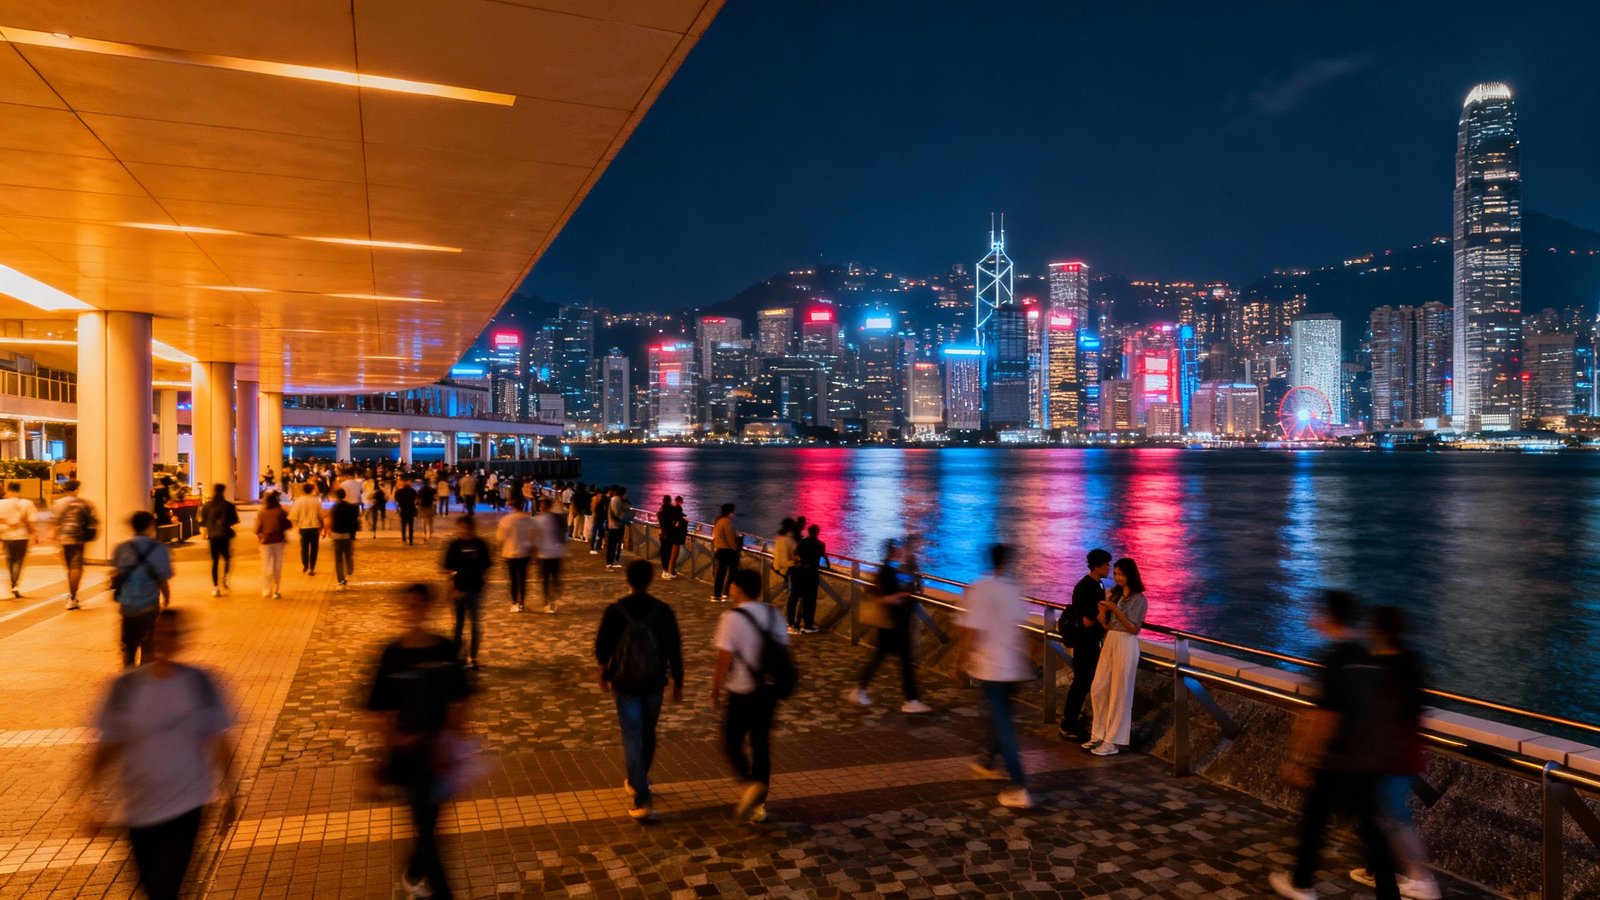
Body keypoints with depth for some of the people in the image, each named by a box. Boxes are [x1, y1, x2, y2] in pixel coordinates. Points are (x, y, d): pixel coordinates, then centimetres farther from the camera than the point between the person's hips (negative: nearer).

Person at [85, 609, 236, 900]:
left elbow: (217, 740, -1)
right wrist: (91, 791, -4)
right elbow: (108, 744, 2)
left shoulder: (199, 682, -8)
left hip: (184, 806, -3)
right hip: (139, 808, 3)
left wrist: (228, 790, 0)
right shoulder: (126, 686, -6)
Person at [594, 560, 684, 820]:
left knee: (632, 738, 1)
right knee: (648, 734, 21)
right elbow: (674, 650, -6)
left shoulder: (614, 611, -11)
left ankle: (642, 799, -6)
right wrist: (678, 683, 6)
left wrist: (604, 674, 17)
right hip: (654, 684, 2)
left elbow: (602, 647, -2)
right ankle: (638, 781, 41)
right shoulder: (663, 611, -9)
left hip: (625, 684, -2)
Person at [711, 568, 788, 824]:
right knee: (761, 745, 15)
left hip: (742, 694, -6)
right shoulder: (774, 616, 3)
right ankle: (757, 804, 23)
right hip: (769, 692, 6)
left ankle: (751, 784, -10)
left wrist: (715, 693, -3)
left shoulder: (732, 618, -16)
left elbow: (723, 662, -16)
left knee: (731, 743, 11)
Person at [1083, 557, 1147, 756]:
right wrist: (1101, 615, -11)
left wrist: (1115, 609, -18)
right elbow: (1107, 625, 10)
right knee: (1098, 689, 9)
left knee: (1119, 693, 1)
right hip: (1109, 642, 7)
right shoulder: (1113, 593, 9)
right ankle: (1100, 734, 23)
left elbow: (1134, 629, -12)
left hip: (1126, 645, -7)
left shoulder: (1139, 599, -9)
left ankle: (1113, 741, 9)